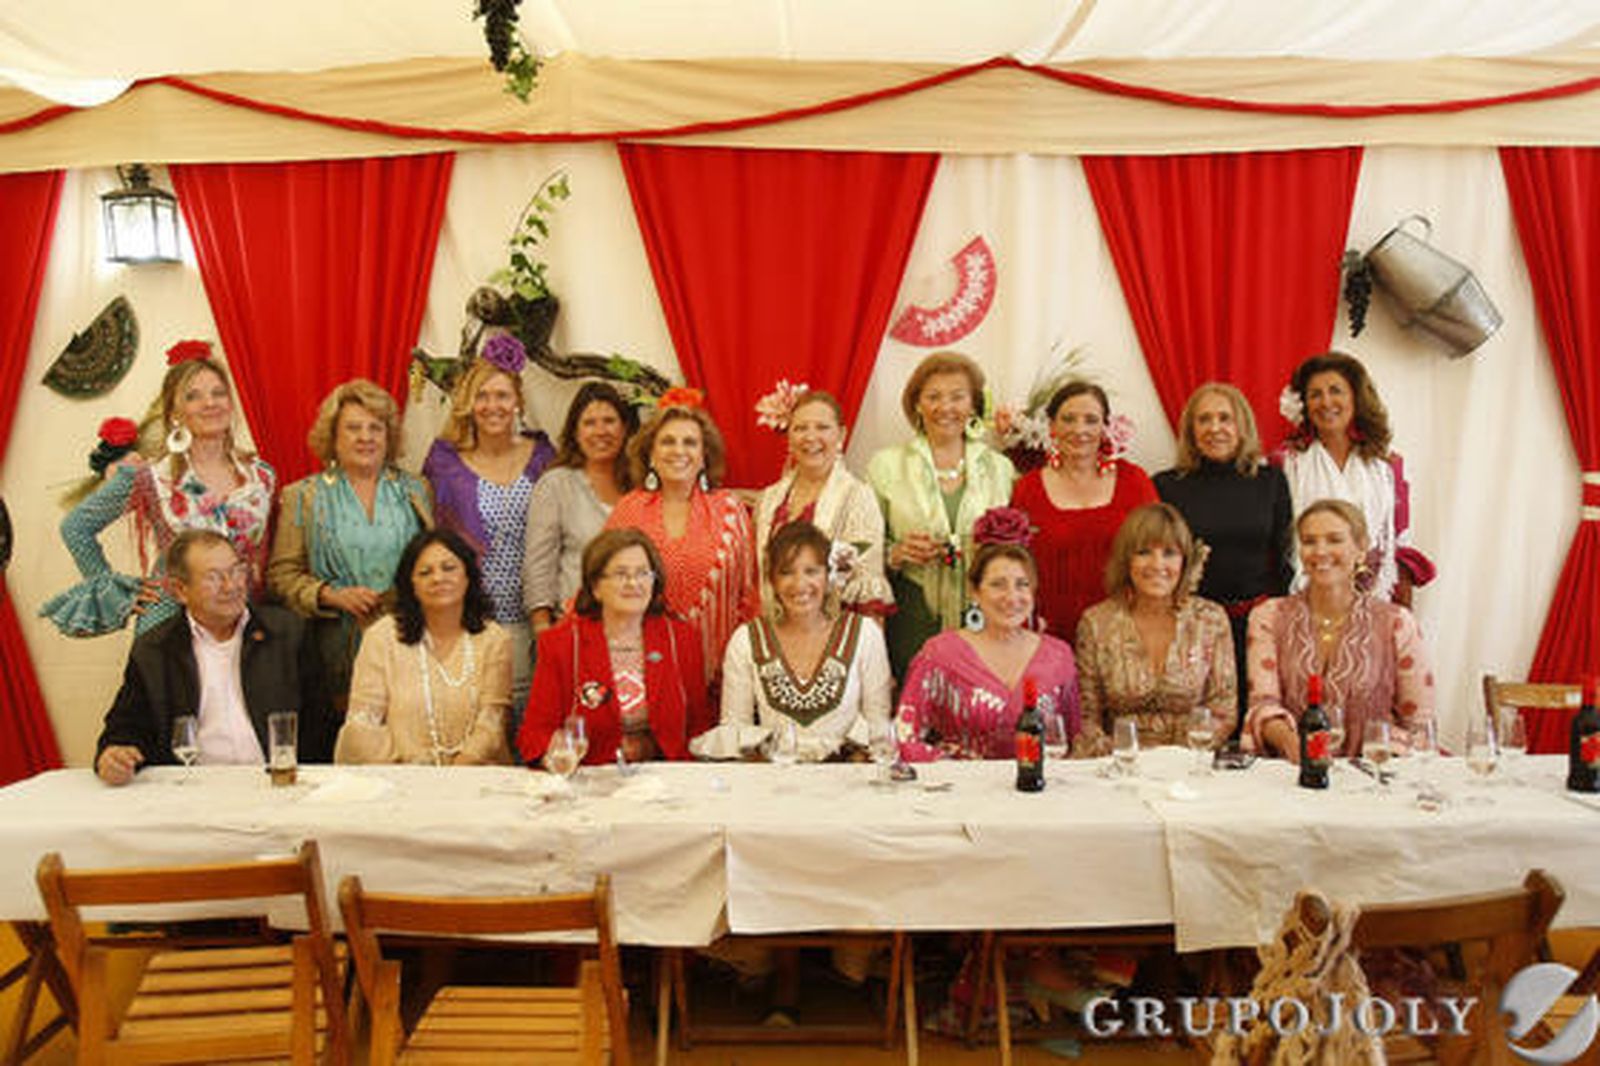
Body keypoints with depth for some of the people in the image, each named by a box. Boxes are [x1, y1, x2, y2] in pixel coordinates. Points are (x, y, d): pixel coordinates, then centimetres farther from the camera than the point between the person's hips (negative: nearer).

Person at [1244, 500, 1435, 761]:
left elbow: (1419, 721, 6)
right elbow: (1263, 702, -3)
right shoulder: (1269, 618, 6)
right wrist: (1287, 739, -24)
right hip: (1289, 770, 1)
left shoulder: (1395, 623, 4)